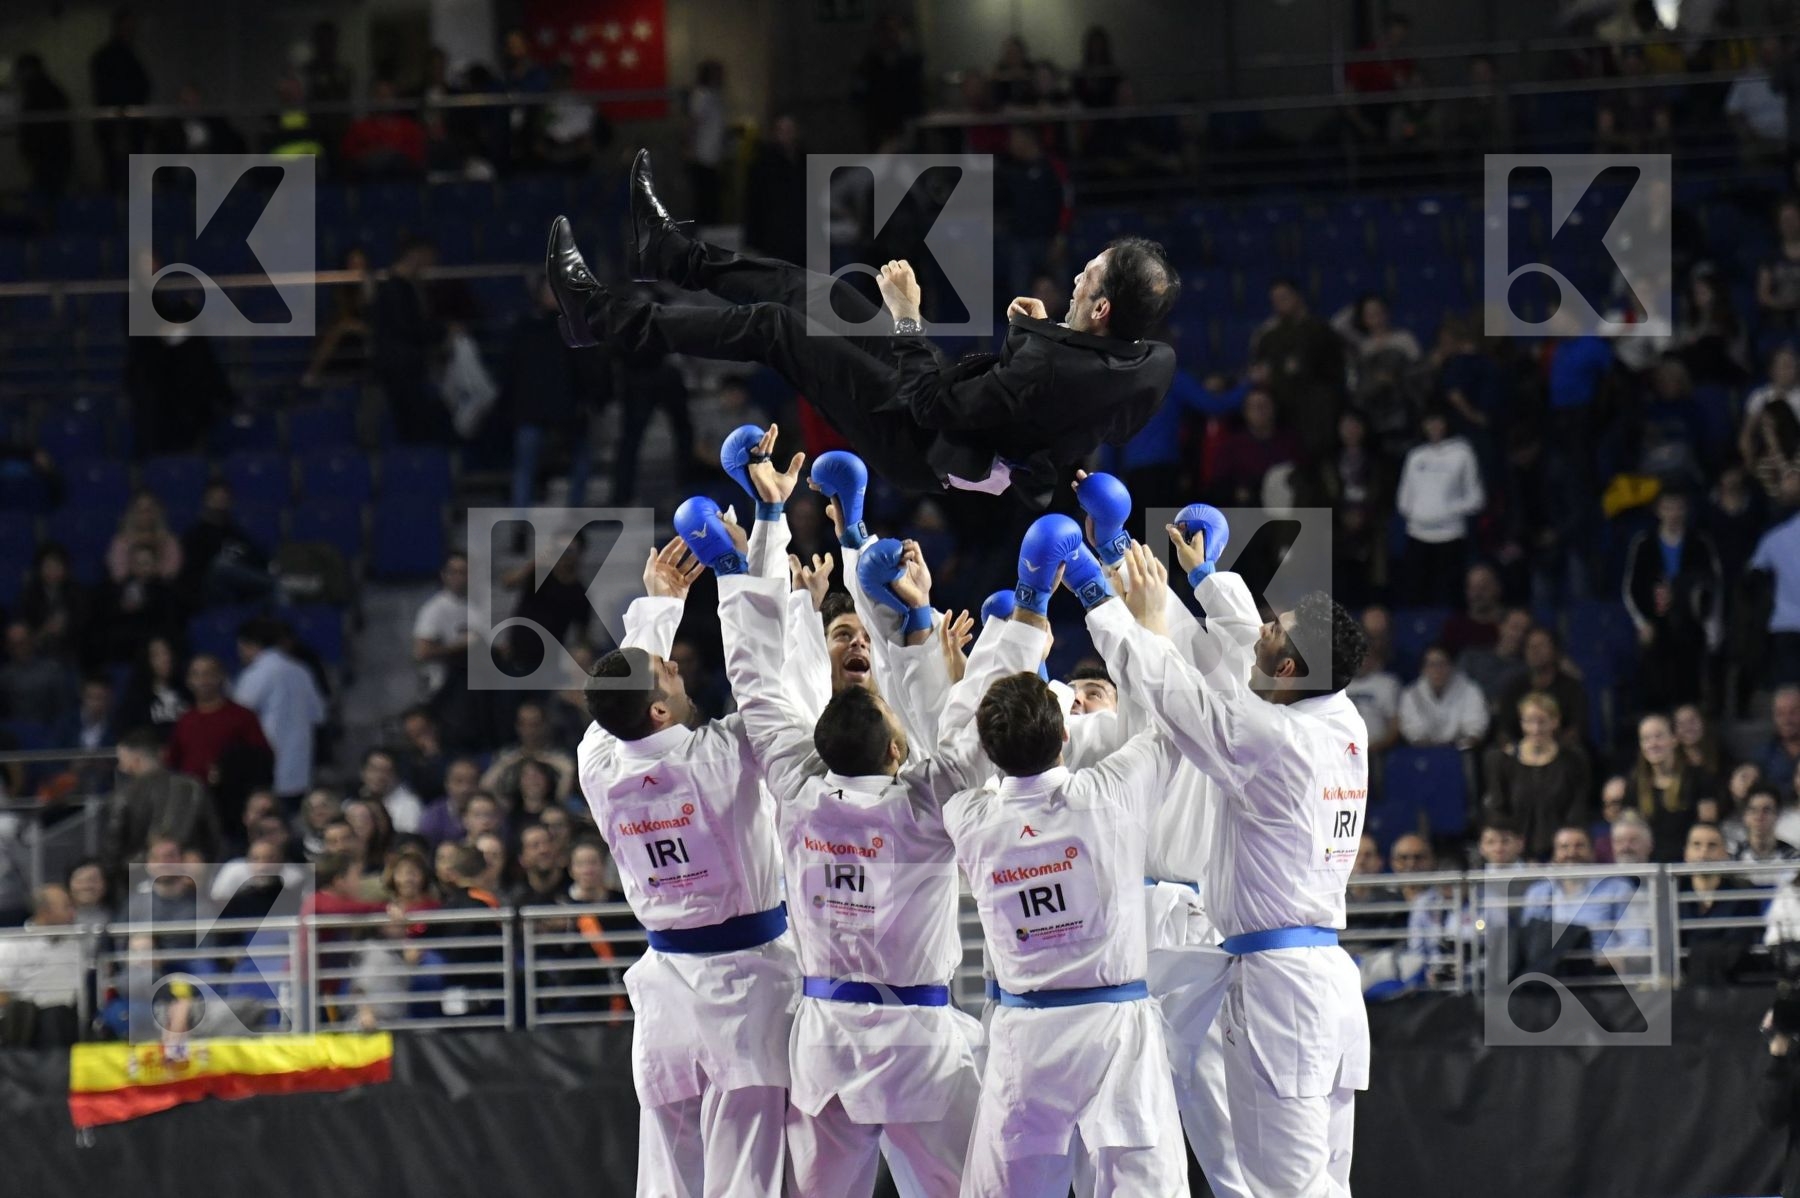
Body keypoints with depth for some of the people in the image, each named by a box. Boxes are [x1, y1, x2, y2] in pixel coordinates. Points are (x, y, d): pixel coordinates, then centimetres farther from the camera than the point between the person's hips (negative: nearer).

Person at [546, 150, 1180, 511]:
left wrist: (906, 317, -20)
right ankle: (671, 255, 36)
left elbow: (936, 405, -29)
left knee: (771, 324, -1)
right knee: (811, 290, 15)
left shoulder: (1050, 372, -40)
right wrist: (1038, 332, -3)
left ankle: (603, 320, 14)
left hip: (922, 448, -8)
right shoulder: (1147, 360, -15)